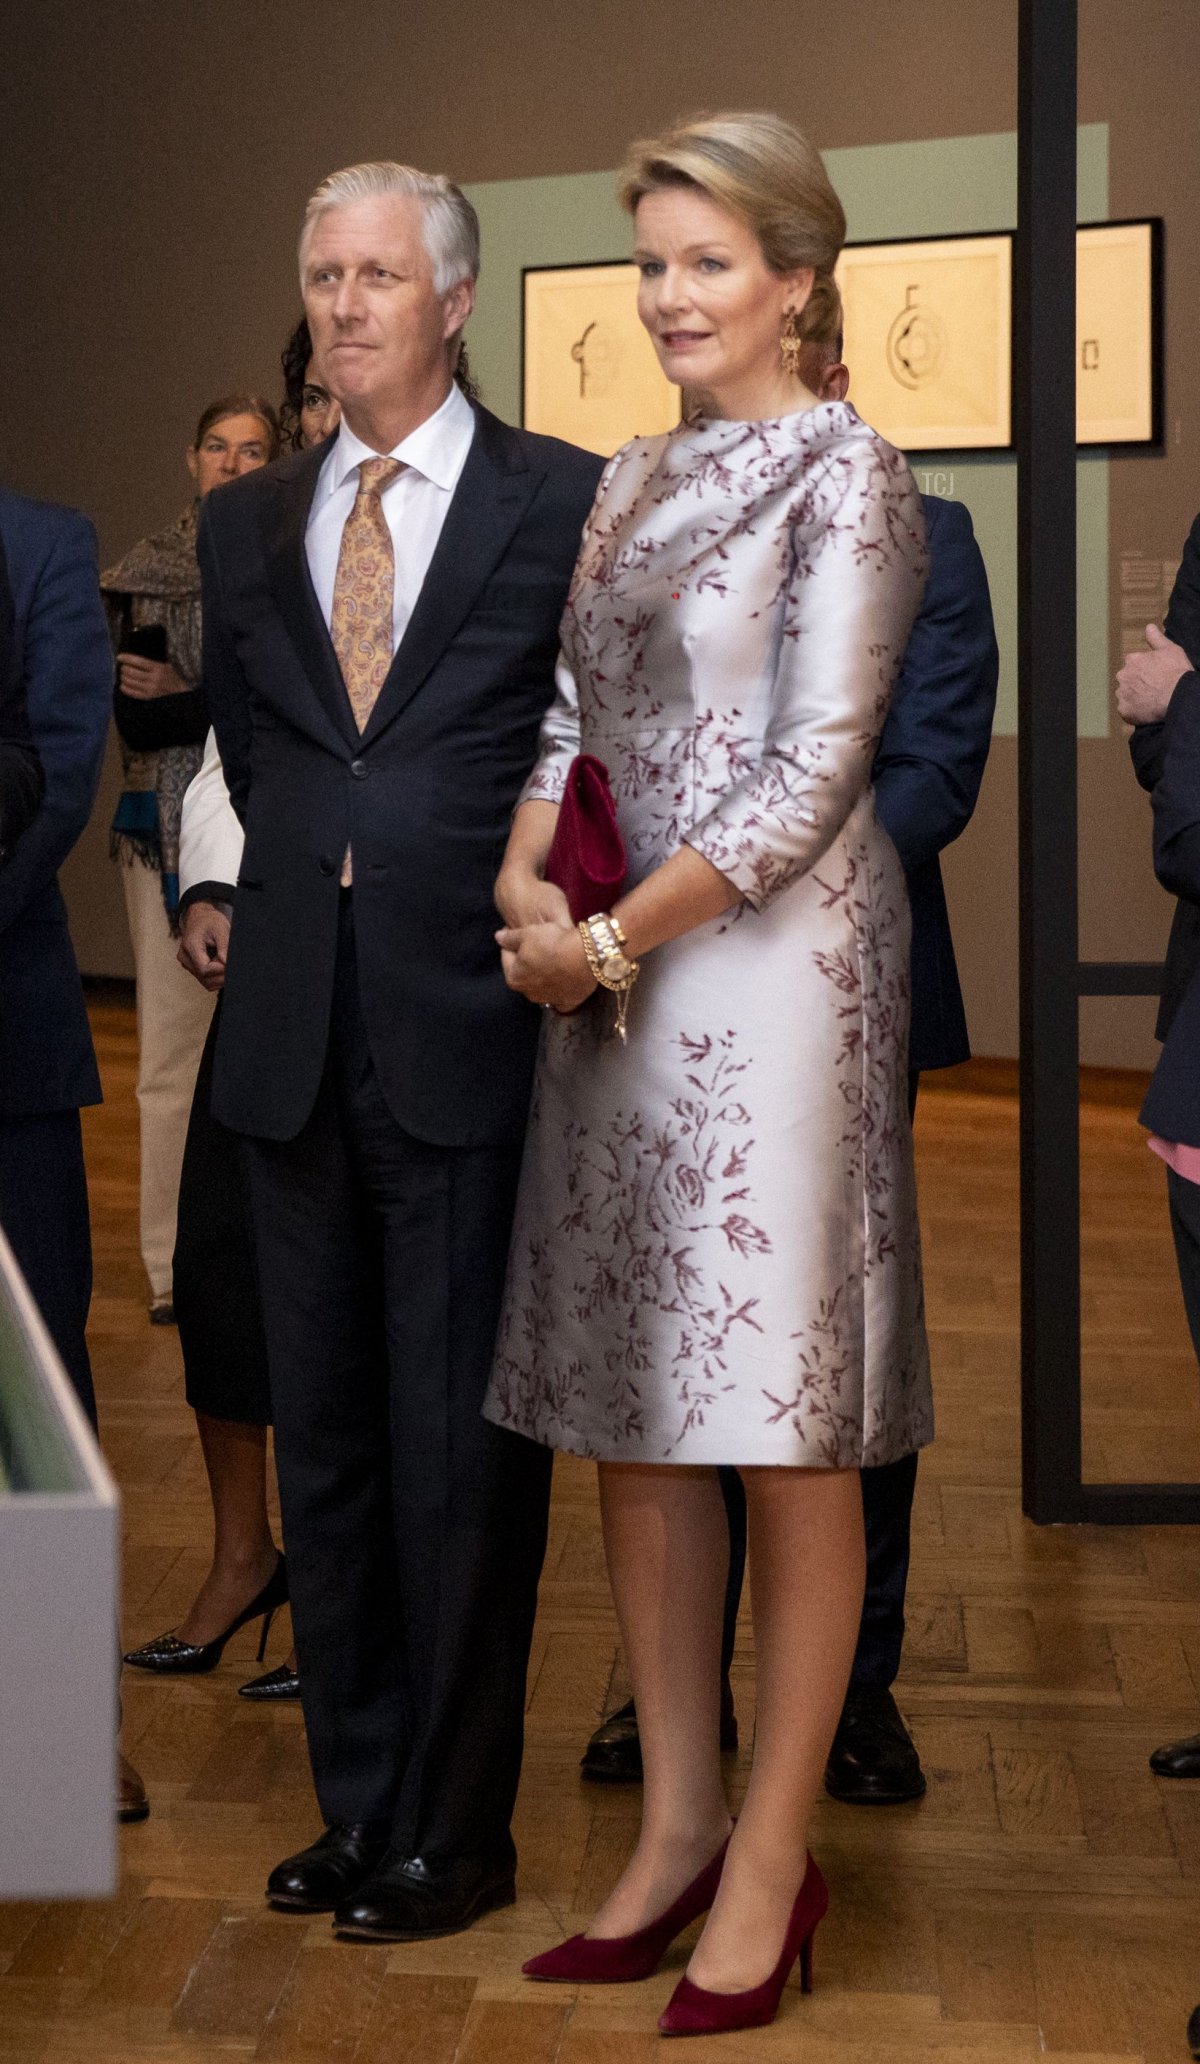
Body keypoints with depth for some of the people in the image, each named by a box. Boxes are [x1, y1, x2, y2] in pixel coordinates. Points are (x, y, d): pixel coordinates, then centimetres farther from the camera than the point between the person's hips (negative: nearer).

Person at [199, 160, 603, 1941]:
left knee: (460, 1453, 1)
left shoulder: (567, 503, -1)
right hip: (294, 1040, 5)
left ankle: (453, 1834, 13)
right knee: (323, 1440, 11)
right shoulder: (246, 524, 13)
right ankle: (358, 1803, 23)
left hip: (473, 1037, -5)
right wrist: (239, 885, 11)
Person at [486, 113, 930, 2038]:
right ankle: (675, 1826, 20)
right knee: (632, 1414, 9)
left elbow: (813, 773, -13)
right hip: (617, 982, 8)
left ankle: (773, 1855, 9)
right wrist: (527, 882, -3)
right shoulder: (634, 478, 15)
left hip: (772, 964, -7)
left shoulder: (843, 474, -7)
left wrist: (609, 938, -13)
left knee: (779, 1424, -1)